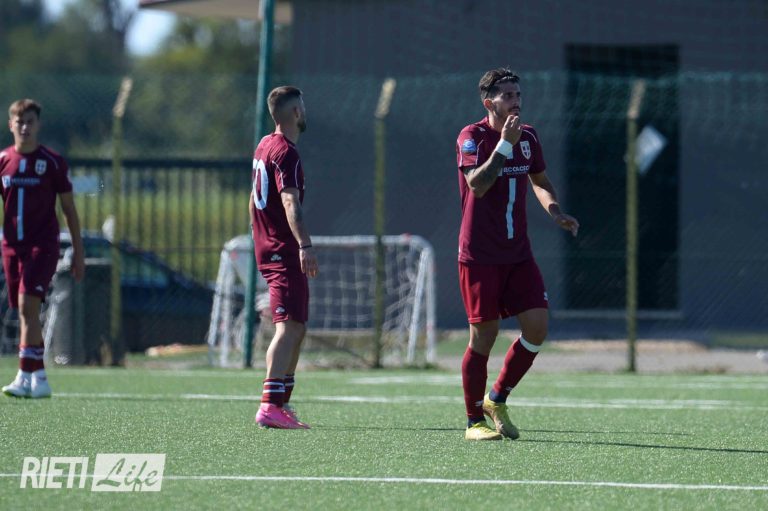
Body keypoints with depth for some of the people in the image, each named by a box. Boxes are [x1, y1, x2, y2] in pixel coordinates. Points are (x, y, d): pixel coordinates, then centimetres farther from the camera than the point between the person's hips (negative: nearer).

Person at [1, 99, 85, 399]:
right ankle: (39, 379, 16)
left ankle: (26, 376, -21)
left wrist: (78, 252, 1)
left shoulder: (52, 162, -1)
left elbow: (69, 209, 3)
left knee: (28, 304, -18)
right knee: (26, 312, 7)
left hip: (43, 245, -4)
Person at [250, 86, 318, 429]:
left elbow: (254, 198, 27)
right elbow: (290, 201, -27)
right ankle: (270, 407, -23)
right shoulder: (285, 153, -14)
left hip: (266, 247, 10)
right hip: (285, 252, -10)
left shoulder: (264, 147, 17)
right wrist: (304, 245, -37)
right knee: (289, 327, -15)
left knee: (296, 328, 16)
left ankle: (281, 405, 18)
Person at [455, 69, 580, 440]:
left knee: (536, 326, -6)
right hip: (480, 256, -6)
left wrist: (554, 212, 6)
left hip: (518, 253, 6)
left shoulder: (528, 137, 8)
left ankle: (497, 401, 13)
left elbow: (540, 181, 24)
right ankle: (474, 421, 9)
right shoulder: (471, 137, -10)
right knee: (484, 335, -3)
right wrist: (505, 143, -27)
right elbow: (478, 184, -26)